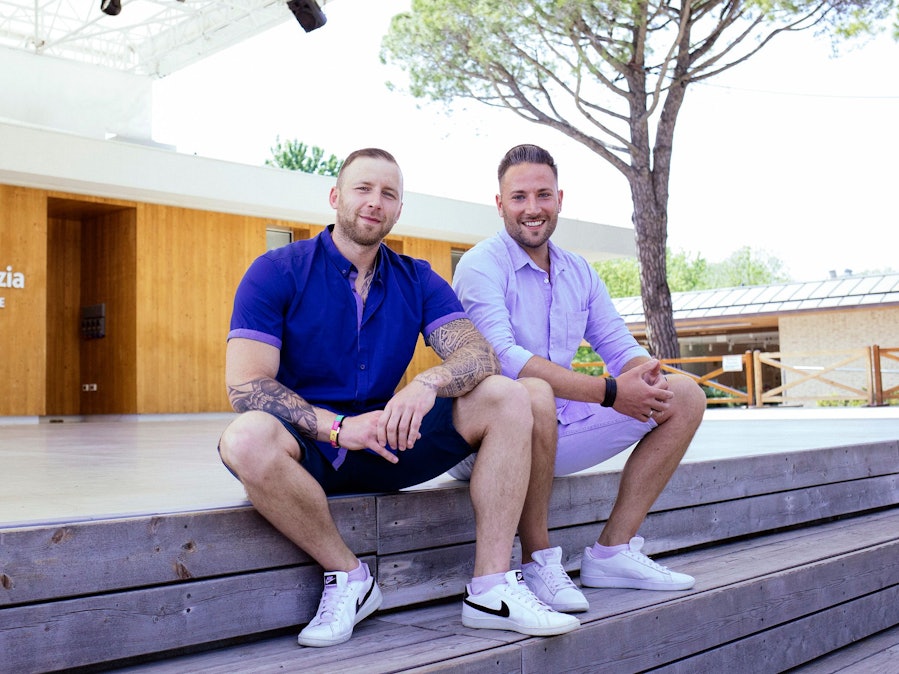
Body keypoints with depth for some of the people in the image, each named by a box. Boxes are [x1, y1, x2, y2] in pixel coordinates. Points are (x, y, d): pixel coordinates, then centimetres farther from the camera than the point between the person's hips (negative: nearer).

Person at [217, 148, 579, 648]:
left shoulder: (418, 281, 6)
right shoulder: (277, 273, -5)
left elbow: (481, 356, -8)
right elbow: (245, 385, -15)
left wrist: (430, 383, -31)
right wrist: (338, 427, -28)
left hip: (387, 445, 4)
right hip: (307, 448, -3)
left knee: (509, 398, -14)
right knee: (248, 438, -38)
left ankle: (491, 589, -18)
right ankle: (349, 576, -16)